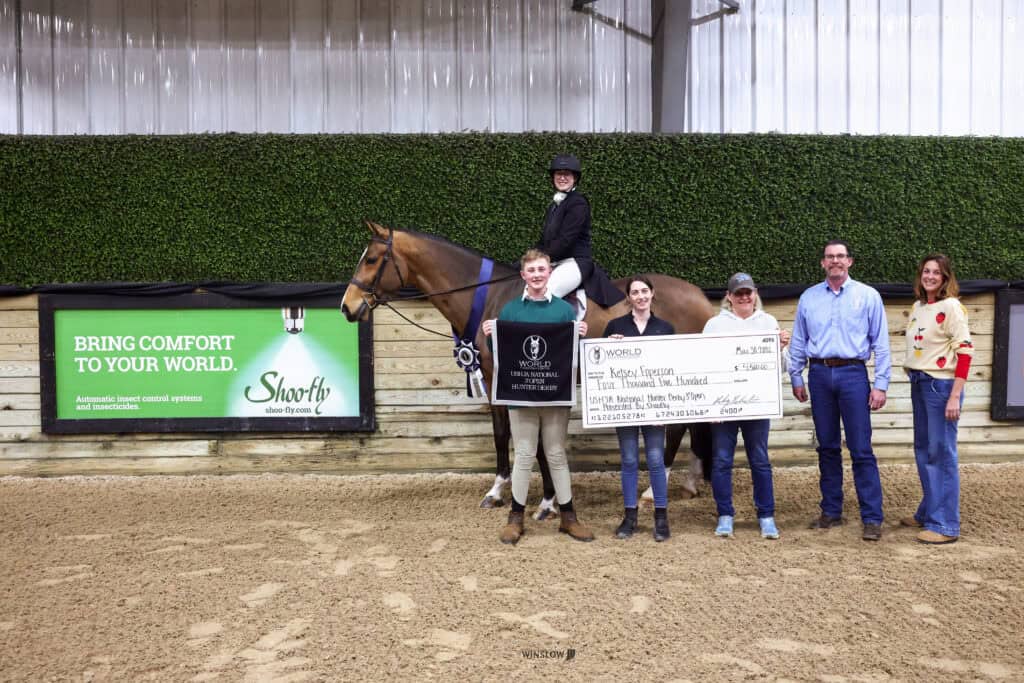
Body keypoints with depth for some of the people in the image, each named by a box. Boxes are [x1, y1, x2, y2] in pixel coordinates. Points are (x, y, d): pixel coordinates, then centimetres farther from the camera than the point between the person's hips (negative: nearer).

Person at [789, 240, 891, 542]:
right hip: (819, 375, 3)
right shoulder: (808, 298, 9)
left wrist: (881, 384, -4)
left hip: (853, 374, -3)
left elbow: (880, 343, 1)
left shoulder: (868, 296, 3)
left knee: (861, 450, -4)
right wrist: (796, 378, 9)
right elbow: (798, 342, 13)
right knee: (827, 447, 10)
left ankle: (872, 519, 3)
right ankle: (831, 511, 21)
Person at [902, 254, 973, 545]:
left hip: (941, 385, -7)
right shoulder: (917, 307, 11)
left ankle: (946, 525, 3)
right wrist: (914, 379, 8)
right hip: (918, 384, 7)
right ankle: (928, 513, 26)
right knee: (923, 451, 14)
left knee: (942, 454, -4)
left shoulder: (951, 307, -10)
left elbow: (965, 351, -15)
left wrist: (955, 397, -19)